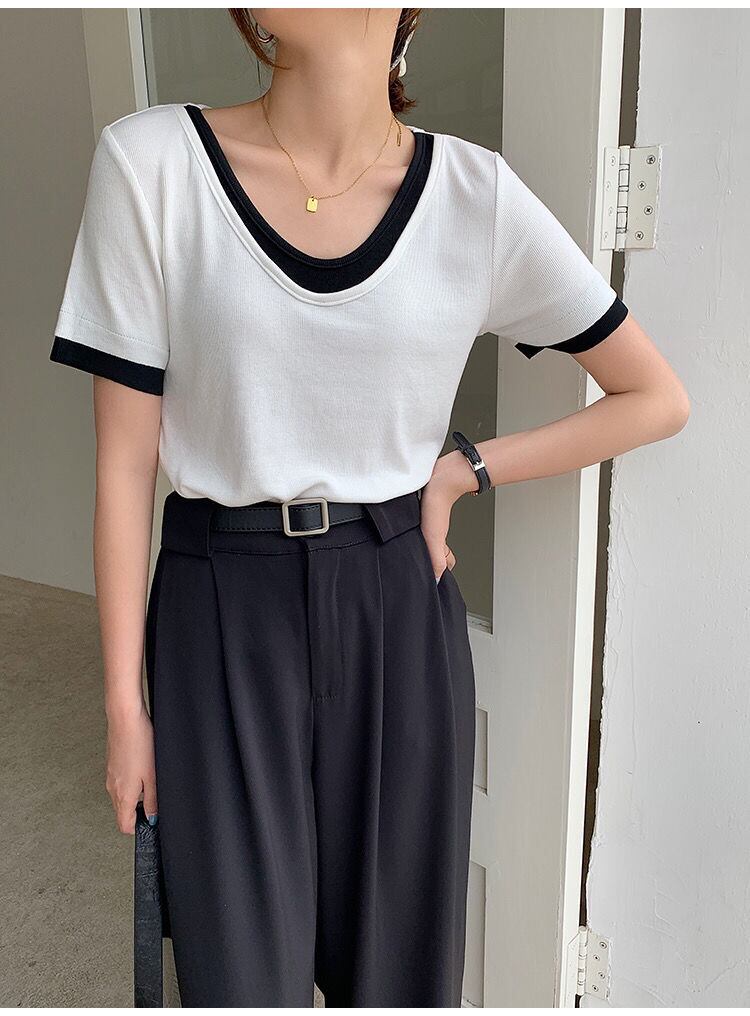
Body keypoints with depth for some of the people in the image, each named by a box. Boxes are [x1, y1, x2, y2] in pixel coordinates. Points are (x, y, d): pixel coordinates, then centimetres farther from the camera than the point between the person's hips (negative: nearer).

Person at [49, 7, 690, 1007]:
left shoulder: (476, 192, -3)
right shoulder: (152, 161, -5)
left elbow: (658, 398, 5)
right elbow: (126, 456, -4)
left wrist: (460, 473, -3)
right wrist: (124, 704, -1)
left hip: (399, 608, 2)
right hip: (222, 614, -1)